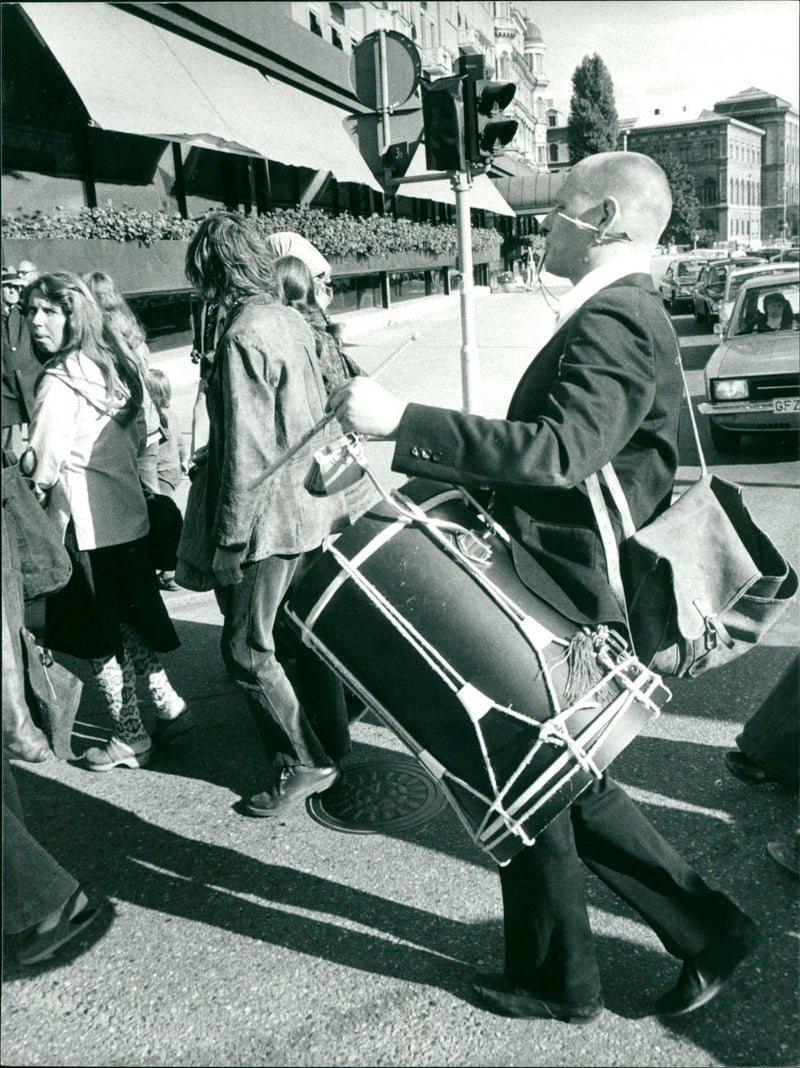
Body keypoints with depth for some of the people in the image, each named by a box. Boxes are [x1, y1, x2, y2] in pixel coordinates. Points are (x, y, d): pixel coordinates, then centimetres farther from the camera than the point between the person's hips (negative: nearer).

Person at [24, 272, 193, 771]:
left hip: (84, 524, -7)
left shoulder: (58, 382, -17)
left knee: (100, 635, 5)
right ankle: (168, 704, 25)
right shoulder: (118, 363, 7)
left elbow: (44, 467, -18)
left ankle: (130, 737, 16)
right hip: (130, 512, 7)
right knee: (129, 619, 20)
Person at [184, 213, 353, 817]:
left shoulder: (244, 336, -18)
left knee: (247, 649, 4)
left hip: (274, 519, -8)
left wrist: (229, 542, -14)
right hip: (321, 509, 9)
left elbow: (248, 452, -20)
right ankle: (334, 749, 29)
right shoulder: (293, 321, 8)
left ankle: (303, 763, 13)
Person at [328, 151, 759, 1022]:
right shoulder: (624, 314, 15)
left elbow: (560, 450, -35)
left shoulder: (613, 321, -19)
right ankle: (705, 932, 30)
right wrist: (453, 484, 17)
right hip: (566, 591, 10)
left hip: (565, 602, -10)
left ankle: (554, 981, 29)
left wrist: (401, 423, -35)